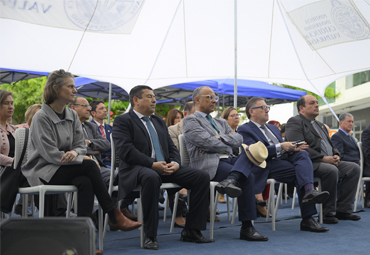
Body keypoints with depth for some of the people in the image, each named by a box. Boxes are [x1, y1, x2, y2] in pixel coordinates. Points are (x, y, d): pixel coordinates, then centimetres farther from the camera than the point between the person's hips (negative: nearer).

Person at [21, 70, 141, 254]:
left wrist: (75, 152, -16)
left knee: (85, 182, -29)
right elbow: (51, 154, -17)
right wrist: (82, 159, -15)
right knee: (89, 165, -27)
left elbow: (81, 144, 9)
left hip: (66, 170, 6)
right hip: (44, 173, -6)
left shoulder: (72, 115, 10)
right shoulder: (41, 117, -12)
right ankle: (114, 215, -21)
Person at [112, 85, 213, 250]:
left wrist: (175, 163, -4)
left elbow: (172, 148, 20)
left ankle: (191, 231, -7)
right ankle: (150, 236, -30)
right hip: (136, 169, -7)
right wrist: (153, 164, -20)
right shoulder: (123, 121, 3)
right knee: (151, 177, -42)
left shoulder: (160, 122, 26)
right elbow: (125, 150, -12)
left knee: (202, 177, -11)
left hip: (164, 168, 7)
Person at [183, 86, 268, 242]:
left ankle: (230, 181, -42)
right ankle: (246, 228, -20)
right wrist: (228, 147, 5)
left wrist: (219, 139, -6)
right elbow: (208, 143, -10)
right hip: (209, 164, -7)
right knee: (248, 177, -26)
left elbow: (238, 140, 12)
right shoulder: (190, 121, 6)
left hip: (228, 160, 7)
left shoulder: (221, 122, 29)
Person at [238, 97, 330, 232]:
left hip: (284, 159, 7)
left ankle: (309, 191, -45)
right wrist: (280, 147, -17)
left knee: (303, 154, -25)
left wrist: (293, 148, 1)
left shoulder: (273, 128, 32)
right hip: (267, 165, -7)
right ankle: (307, 219, -35)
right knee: (301, 172, -27)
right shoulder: (244, 129, 4)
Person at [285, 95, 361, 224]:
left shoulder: (320, 125, 27)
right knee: (331, 170, -34)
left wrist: (336, 155, 3)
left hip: (330, 162, 9)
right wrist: (323, 158, -19)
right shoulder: (295, 122, -3)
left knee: (354, 168, -8)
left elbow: (331, 145, 28)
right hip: (310, 164, -9)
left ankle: (342, 210, -6)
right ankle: (328, 213, -20)